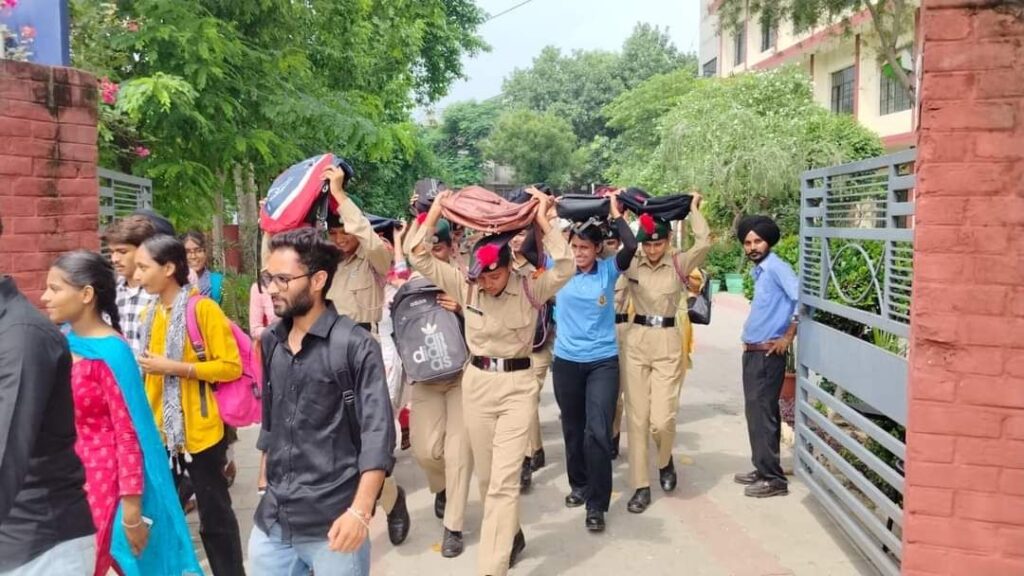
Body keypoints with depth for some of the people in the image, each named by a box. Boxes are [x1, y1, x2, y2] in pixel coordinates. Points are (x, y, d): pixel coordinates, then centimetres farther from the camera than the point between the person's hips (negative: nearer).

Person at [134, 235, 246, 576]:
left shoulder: (204, 309, -12)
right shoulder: (151, 313, 8)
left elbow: (231, 367, -16)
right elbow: (152, 373, 16)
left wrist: (174, 367, -19)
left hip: (200, 431, -6)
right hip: (160, 430, 6)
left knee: (214, 516, 7)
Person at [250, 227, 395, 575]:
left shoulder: (355, 346, -12)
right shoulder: (270, 342, 7)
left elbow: (377, 432, -16)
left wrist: (360, 510, -23)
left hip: (333, 521, -5)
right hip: (272, 519, 6)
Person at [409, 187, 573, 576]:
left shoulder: (530, 290, -8)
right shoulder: (466, 287, -3)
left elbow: (565, 268, -22)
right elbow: (420, 259, -6)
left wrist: (543, 222, -23)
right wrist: (434, 213, -10)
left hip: (518, 385, -3)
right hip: (477, 384, 3)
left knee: (503, 480, -7)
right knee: (486, 475, 14)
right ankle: (510, 536, 39)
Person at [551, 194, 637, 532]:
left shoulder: (609, 270, -3)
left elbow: (631, 247, -18)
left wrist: (616, 215, -13)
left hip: (603, 362, -2)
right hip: (566, 362, 2)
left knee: (598, 432, -8)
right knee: (573, 429, 16)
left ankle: (597, 505, 3)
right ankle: (579, 485, 37)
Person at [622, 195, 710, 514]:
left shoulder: (679, 264, 0)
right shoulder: (631, 265, 4)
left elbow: (704, 243, -14)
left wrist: (693, 209, -4)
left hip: (667, 344, -2)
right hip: (636, 341, 2)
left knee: (662, 419, -6)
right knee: (637, 418, 4)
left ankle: (665, 461, 29)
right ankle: (641, 486, 15)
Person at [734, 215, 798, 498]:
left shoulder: (776, 267, -13)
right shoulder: (759, 271, 15)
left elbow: (800, 297, -25)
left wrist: (789, 336, -18)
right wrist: (749, 340, 14)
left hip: (767, 354, -10)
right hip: (753, 352, 10)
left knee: (762, 414, -6)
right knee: (756, 412, 14)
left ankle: (774, 479, 1)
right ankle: (762, 470, 24)